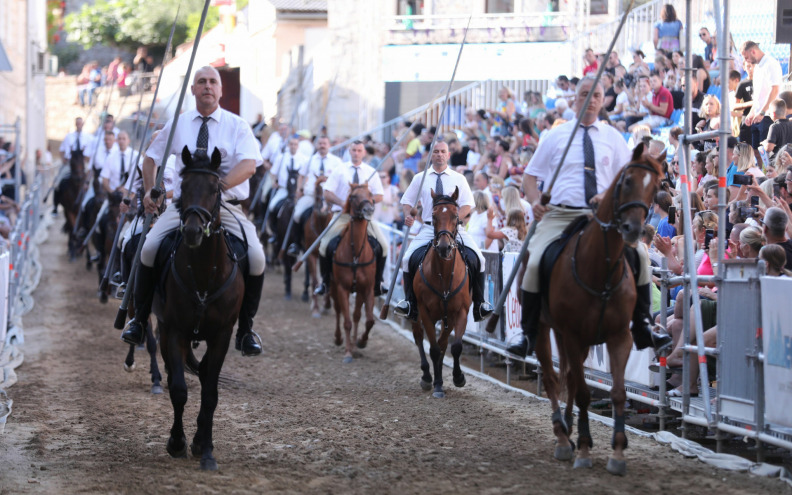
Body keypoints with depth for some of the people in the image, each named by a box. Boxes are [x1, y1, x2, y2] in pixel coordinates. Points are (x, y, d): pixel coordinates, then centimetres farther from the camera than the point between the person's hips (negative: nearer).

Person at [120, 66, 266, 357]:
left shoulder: (237, 126, 2)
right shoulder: (178, 125, 11)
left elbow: (249, 165, -15)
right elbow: (152, 156, 24)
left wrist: (219, 185, -31)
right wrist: (150, 190, 9)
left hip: (226, 206, -2)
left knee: (256, 257, -23)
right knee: (149, 249, -21)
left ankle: (246, 329, -6)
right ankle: (139, 320, -4)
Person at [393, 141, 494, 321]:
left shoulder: (458, 179, 8)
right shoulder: (420, 178, 10)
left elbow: (467, 205, 3)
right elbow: (407, 201, 15)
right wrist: (408, 216, -8)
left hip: (455, 229, 0)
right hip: (428, 229, 1)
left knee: (477, 258, -18)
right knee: (408, 258, -19)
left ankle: (479, 303, -7)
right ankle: (409, 301, -5)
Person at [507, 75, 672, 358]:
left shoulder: (612, 137, 15)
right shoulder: (557, 136, 13)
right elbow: (530, 177, 15)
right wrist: (535, 201, -7)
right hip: (559, 215, -1)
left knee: (640, 256, -21)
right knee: (534, 263, -25)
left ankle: (643, 328, -9)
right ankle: (528, 335, -12)